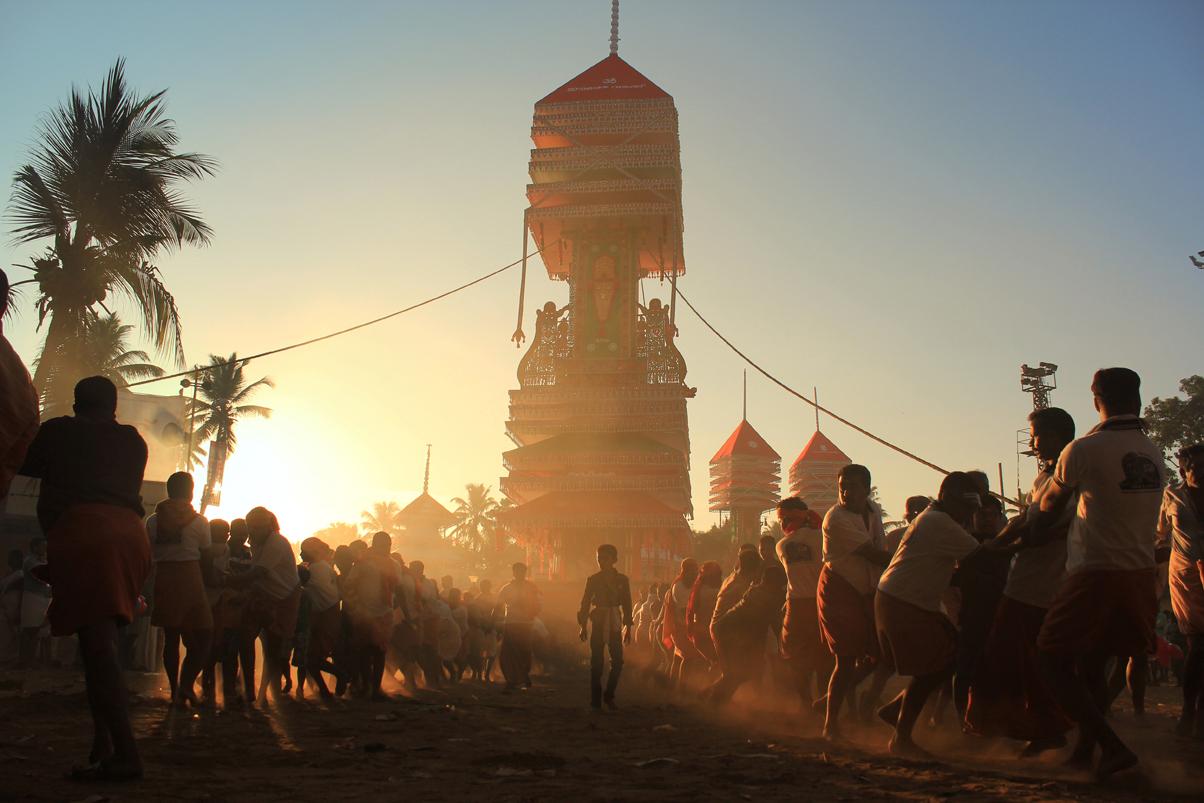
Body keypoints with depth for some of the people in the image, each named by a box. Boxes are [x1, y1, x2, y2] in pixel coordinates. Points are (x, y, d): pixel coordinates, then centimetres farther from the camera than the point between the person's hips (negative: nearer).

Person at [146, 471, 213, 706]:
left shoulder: (153, 521, 5)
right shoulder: (198, 521, -3)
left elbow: (148, 555, 4)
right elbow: (206, 557, 2)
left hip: (163, 580, 4)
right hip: (190, 579, -4)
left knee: (171, 637, 10)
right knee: (202, 635, 4)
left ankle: (175, 690, 11)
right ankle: (186, 683, -11)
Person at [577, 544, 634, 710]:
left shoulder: (622, 580, 5)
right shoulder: (593, 579, 3)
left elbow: (627, 604, 8)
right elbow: (585, 602, 4)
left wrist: (628, 626, 5)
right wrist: (583, 626, -1)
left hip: (615, 624, 1)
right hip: (597, 623, -1)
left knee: (618, 661, -4)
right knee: (597, 662, -2)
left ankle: (609, 696, 13)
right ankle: (596, 701, 4)